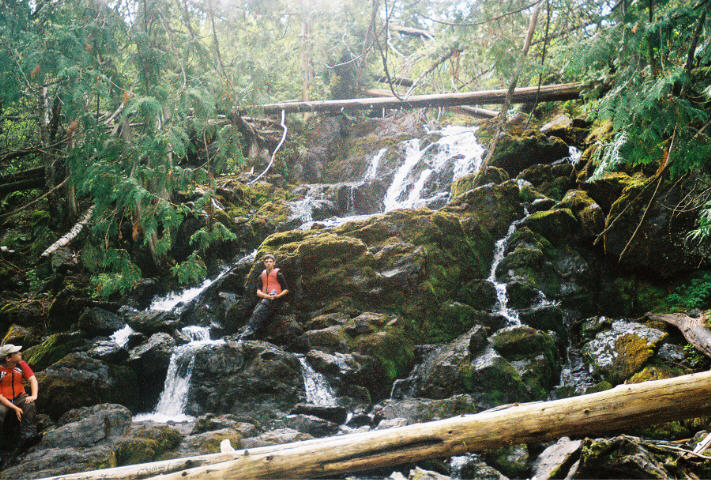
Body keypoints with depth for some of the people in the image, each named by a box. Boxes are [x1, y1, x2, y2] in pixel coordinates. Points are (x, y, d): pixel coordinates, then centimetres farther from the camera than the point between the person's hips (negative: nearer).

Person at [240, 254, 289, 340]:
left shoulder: (278, 274, 4)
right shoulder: (262, 276, 18)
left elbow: (286, 290, 5)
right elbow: (258, 292, 10)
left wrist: (278, 296, -13)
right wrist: (267, 296, -10)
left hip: (274, 300, -5)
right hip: (263, 299, 5)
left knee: (257, 313, -25)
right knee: (254, 314, -21)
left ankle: (246, 335, -30)